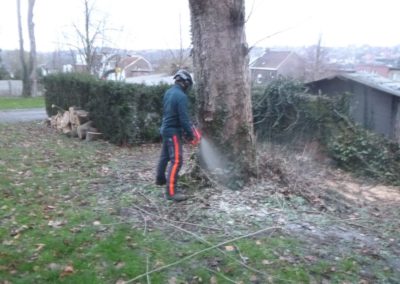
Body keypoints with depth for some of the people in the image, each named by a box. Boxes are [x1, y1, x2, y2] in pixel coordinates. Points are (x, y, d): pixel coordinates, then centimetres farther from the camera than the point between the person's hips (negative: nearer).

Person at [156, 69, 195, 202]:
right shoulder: (181, 96, -20)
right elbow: (184, 118, -22)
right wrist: (190, 134, -10)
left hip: (166, 128, 9)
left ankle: (160, 179, 42)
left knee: (165, 156, 24)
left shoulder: (168, 92, 7)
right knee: (176, 161, -11)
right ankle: (171, 192, -14)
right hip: (173, 131, -9)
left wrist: (185, 129, 16)